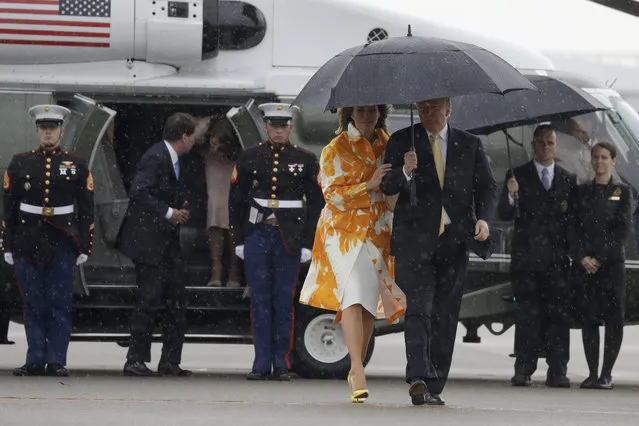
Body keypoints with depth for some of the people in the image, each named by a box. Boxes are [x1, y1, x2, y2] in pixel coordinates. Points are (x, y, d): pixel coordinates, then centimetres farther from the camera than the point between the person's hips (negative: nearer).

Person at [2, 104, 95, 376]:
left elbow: (86, 210, 6)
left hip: (62, 244, -1)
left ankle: (56, 361, 1)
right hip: (28, 244, 1)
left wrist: (85, 247, 1)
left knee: (60, 306, -2)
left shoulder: (77, 166, 7)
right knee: (33, 306, 2)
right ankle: (35, 361, 6)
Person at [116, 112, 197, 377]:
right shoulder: (155, 159, -17)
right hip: (148, 241, -10)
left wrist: (179, 207, 5)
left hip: (167, 242, 10)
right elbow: (138, 193, -27)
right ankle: (135, 361, -2)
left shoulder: (172, 159, 13)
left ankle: (170, 362, 14)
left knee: (175, 304, 9)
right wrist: (169, 213, -23)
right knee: (149, 302, -8)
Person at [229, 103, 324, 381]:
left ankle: (281, 364, 6)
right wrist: (238, 240, 4)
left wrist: (307, 243, 0)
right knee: (260, 301, 1)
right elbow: (236, 201, 9)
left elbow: (315, 203, 6)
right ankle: (262, 363, 4)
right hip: (257, 235, 1)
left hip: (289, 239, -1)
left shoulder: (306, 160, 5)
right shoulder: (249, 158, 7)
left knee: (284, 302, 0)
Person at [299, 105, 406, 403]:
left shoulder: (387, 143, 12)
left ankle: (357, 369, 16)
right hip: (345, 230, -5)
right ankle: (357, 370, -28)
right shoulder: (335, 149, -3)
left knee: (370, 299, 5)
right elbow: (332, 194, -11)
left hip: (378, 232, 5)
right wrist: (368, 186, -19)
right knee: (353, 294, -19)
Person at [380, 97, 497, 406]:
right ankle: (419, 379, -28)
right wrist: (405, 173, -22)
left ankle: (434, 389, 8)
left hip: (454, 240, 3)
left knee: (445, 316, 3)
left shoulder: (469, 145, 13)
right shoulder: (402, 142, 7)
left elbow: (487, 187, 13)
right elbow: (386, 186, 0)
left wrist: (484, 218, -6)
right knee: (419, 308, -17)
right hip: (415, 238, -3)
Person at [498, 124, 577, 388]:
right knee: (527, 315, -4)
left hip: (557, 260, 1)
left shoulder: (568, 181, 14)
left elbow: (574, 220, 12)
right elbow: (504, 215, 0)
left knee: (558, 315, -4)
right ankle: (523, 371, -3)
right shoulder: (517, 176, 8)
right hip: (526, 258, -1)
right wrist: (510, 196, -22)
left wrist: (572, 253, 0)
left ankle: (557, 371, -5)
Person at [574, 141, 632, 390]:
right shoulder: (582, 192, 12)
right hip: (586, 264, 2)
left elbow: (623, 229, -3)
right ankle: (592, 373, 3)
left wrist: (600, 257, -10)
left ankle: (607, 374, -3)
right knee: (589, 318, 0)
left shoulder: (622, 192, 5)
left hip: (612, 264, -2)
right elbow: (575, 227, 8)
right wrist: (583, 257, -7)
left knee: (613, 319, -6)